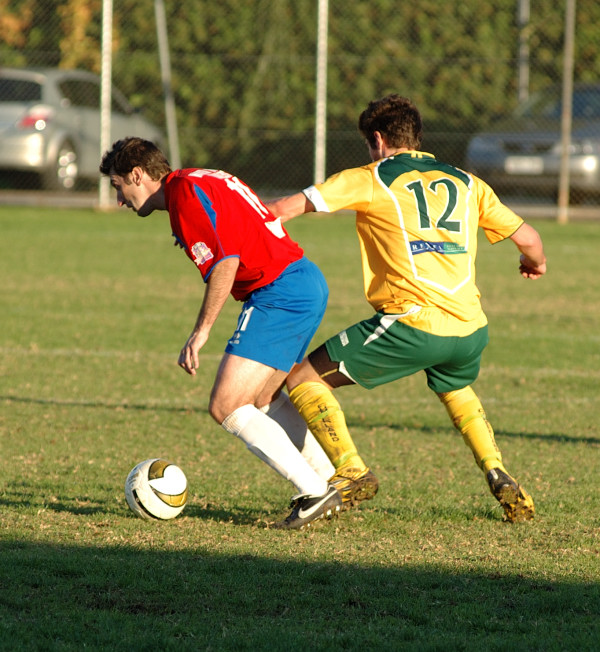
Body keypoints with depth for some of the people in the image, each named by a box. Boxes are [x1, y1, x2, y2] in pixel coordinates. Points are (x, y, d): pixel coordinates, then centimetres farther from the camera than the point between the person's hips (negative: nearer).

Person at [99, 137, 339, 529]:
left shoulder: (185, 194, -11)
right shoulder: (200, 183, 20)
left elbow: (225, 262, -20)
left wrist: (201, 331, -17)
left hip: (279, 293, -11)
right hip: (308, 281, 11)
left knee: (226, 407, -10)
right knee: (263, 400, 24)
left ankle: (313, 491, -9)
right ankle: (332, 484, 30)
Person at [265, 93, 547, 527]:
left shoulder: (369, 180, 7)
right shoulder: (465, 183, 18)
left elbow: (285, 208, 4)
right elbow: (526, 237, 19)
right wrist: (536, 263, 43)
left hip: (412, 324, -5)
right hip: (470, 329, 6)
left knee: (303, 380, 6)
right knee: (457, 392, 38)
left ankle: (353, 472, -8)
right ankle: (501, 480, 21)